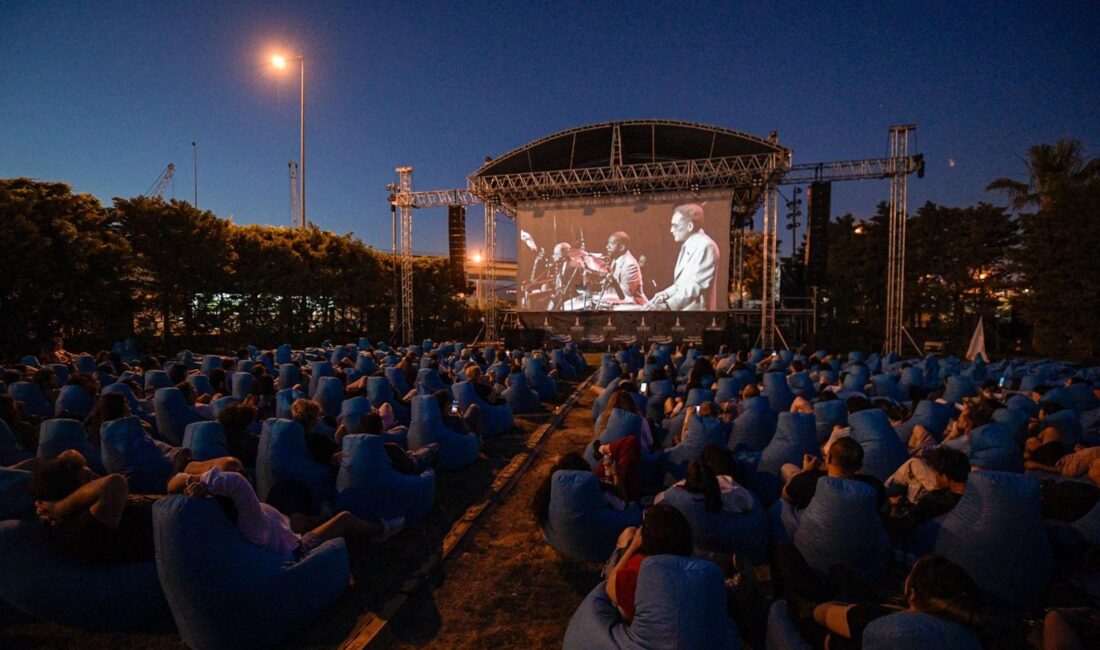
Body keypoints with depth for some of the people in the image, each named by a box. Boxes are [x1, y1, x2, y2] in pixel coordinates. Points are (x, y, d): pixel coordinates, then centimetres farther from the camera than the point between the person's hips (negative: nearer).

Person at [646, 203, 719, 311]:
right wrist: (666, 293, 5)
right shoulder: (687, 245, 13)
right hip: (682, 307, 9)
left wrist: (667, 305, -31)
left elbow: (697, 285, -25)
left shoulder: (706, 246, -17)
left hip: (695, 308, -9)